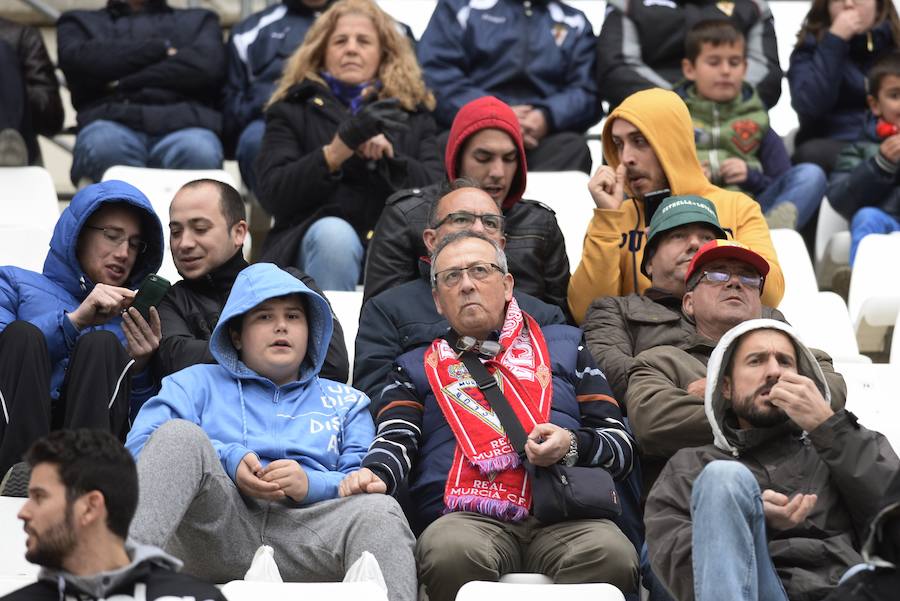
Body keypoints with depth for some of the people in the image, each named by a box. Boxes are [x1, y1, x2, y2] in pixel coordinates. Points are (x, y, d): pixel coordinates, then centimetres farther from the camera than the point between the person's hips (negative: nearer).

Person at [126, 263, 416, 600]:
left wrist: (311, 484, -8)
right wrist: (227, 461, -7)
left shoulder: (344, 402, 31)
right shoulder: (198, 383, 28)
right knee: (180, 434, -28)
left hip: (306, 527, 1)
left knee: (381, 515, -30)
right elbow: (140, 446, 8)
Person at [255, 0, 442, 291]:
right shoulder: (292, 110, 14)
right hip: (316, 241, -1)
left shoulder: (412, 111, 20)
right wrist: (338, 148, -16)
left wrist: (387, 155, -12)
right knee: (334, 233, -35)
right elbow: (273, 195, -2)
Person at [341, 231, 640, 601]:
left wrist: (572, 446, -3)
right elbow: (397, 442, 9)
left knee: (613, 556, -35)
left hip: (561, 514, 0)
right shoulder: (416, 368, 29)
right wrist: (375, 473, -16)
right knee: (450, 552, -38)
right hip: (467, 517, 0)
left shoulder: (563, 345, 28)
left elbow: (622, 447, 20)